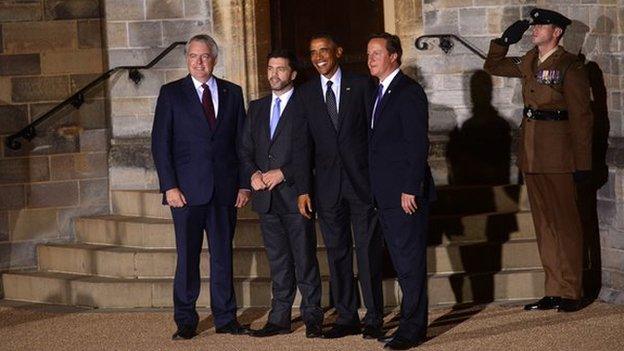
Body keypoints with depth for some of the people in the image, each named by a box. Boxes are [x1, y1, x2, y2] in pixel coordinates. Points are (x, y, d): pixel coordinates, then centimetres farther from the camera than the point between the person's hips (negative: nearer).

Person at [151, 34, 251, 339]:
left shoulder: (232, 93, 10)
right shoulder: (171, 93, 3)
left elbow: (242, 140, 11)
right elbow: (160, 143, -1)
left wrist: (244, 184, 3)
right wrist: (169, 186, -9)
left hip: (225, 188, 2)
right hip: (187, 190, -2)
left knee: (223, 255, 7)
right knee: (187, 257, 0)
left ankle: (225, 318, 15)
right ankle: (185, 322, 9)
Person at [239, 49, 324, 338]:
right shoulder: (256, 108, 15)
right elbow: (245, 150, 16)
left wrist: (283, 173, -15)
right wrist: (253, 174, -3)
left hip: (295, 195, -5)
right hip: (266, 196, 5)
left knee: (305, 259, 0)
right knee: (278, 262, 10)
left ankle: (312, 317, 8)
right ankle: (279, 318, 14)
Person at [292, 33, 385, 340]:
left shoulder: (361, 85, 0)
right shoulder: (306, 93, 7)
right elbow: (303, 144, 6)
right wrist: (303, 189, 1)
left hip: (362, 180, -3)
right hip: (327, 185, 3)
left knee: (368, 251, 0)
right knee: (337, 253, 7)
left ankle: (374, 319, 7)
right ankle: (346, 318, 14)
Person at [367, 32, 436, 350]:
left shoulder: (409, 92, -11)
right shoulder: (380, 93, 17)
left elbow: (418, 145, -16)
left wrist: (410, 189, -20)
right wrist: (378, 189, 14)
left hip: (406, 192, -9)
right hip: (386, 193, 9)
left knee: (410, 260, -5)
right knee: (400, 261, 12)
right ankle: (411, 320, 19)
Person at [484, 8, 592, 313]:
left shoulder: (570, 67, -8)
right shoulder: (528, 63, 12)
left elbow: (581, 117, -10)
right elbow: (492, 66, 28)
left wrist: (582, 163, -13)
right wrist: (505, 40, 11)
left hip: (557, 155, -7)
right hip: (531, 154, 7)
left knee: (564, 223, -1)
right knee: (544, 224, 9)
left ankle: (571, 293, 5)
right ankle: (554, 291, 14)